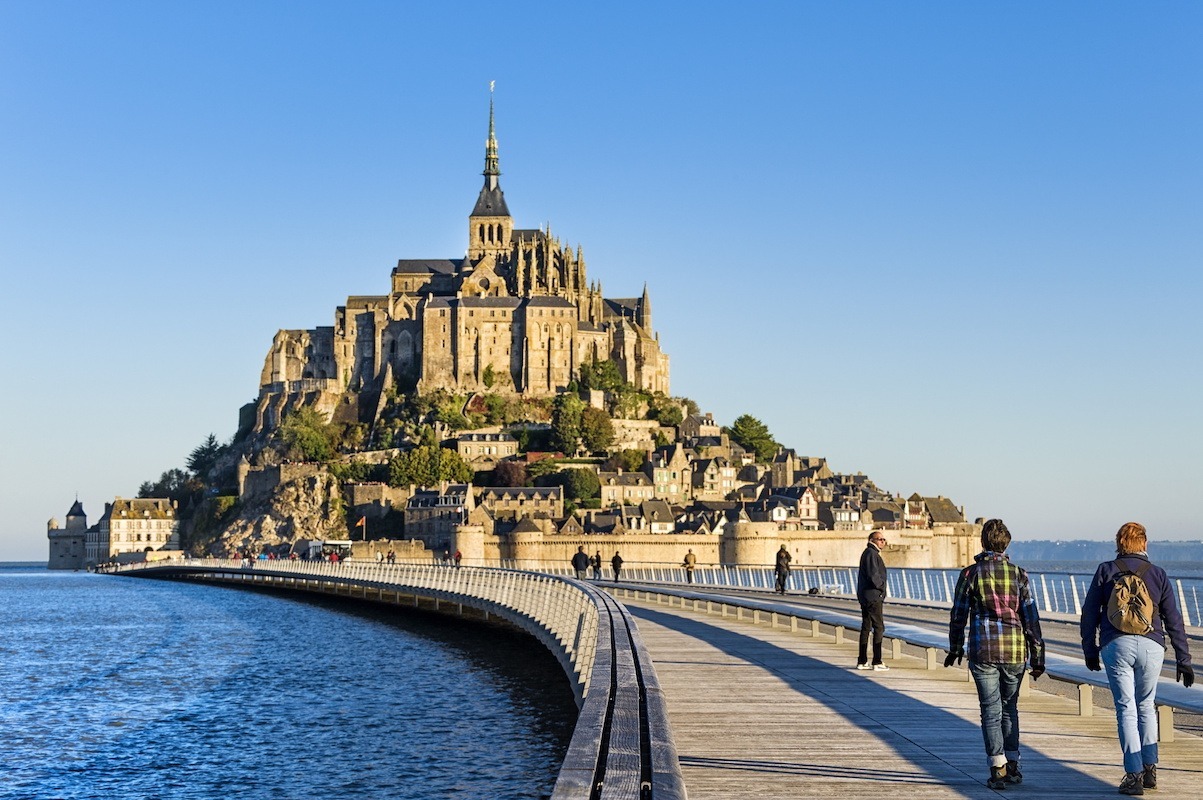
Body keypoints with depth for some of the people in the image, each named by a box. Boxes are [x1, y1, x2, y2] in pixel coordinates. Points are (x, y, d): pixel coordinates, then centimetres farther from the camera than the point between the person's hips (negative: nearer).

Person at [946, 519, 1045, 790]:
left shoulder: (970, 573, -2)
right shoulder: (1018, 574, 3)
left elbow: (958, 615, 1)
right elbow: (1031, 618, 2)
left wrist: (955, 649, 15)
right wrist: (1037, 659, 7)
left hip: (983, 651, -2)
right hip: (1015, 651, 2)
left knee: (991, 711, 3)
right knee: (1009, 708, 17)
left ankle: (998, 770, -1)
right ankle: (1012, 765, 17)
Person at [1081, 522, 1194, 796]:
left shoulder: (1106, 571, 6)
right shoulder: (1157, 574, 8)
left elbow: (1089, 614, 6)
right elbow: (1173, 620, 9)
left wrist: (1090, 652, 14)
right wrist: (1183, 660, 12)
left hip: (1116, 646, -1)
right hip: (1151, 647, 1)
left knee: (1126, 709, 0)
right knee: (1146, 706, 17)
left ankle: (1134, 774, -6)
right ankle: (1149, 768, 15)